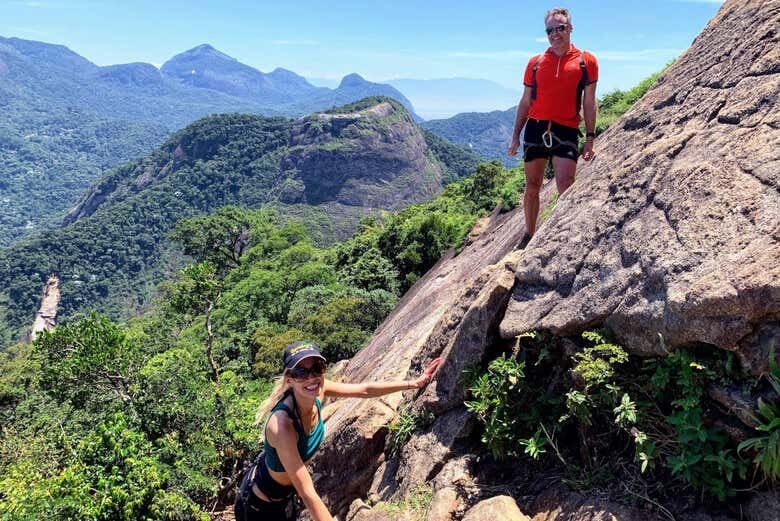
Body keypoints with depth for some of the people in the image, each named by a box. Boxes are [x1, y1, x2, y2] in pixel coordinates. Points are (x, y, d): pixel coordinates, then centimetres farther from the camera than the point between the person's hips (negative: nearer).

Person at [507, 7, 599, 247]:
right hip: (535, 128, 3)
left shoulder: (586, 61, 4)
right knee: (532, 186, 8)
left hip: (566, 131, -2)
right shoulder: (535, 63, 10)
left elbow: (589, 103, 4)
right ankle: (529, 234, 21)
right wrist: (516, 135, 10)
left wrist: (590, 138, -2)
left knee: (565, 187, -13)